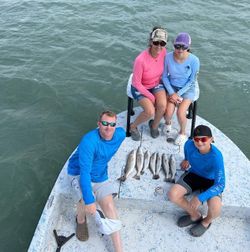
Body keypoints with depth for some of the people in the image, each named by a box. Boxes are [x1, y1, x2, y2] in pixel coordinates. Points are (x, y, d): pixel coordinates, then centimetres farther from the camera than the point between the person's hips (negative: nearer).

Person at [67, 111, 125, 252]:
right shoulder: (89, 141, -32)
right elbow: (85, 172, -35)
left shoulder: (120, 135, -13)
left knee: (109, 205, -13)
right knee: (86, 202, -28)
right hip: (79, 173, -4)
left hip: (100, 175, 5)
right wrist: (89, 201, -38)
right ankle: (81, 219, 10)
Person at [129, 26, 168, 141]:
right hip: (140, 88, -4)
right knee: (150, 112, -24)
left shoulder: (163, 52, -16)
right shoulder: (141, 59, -32)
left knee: (162, 105, -22)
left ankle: (154, 125, 10)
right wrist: (151, 96, -16)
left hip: (156, 84, 4)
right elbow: (136, 83, -21)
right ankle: (133, 126, 7)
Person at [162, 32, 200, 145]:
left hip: (187, 89, -1)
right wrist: (172, 93, -13)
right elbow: (164, 76, -5)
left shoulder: (194, 60, -21)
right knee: (168, 113, -17)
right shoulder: (168, 57, -17)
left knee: (180, 113, -21)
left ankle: (182, 133, 13)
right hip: (172, 87, 2)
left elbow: (192, 81, -11)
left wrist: (178, 94, -16)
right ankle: (168, 123, 24)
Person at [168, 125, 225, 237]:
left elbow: (220, 184, -36)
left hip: (211, 180, -4)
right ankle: (195, 215, 10)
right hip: (193, 174, 4)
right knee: (172, 194, -20)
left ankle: (207, 221, 10)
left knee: (215, 208, -31)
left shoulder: (216, 156, -34)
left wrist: (200, 198, -43)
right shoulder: (189, 144, -21)